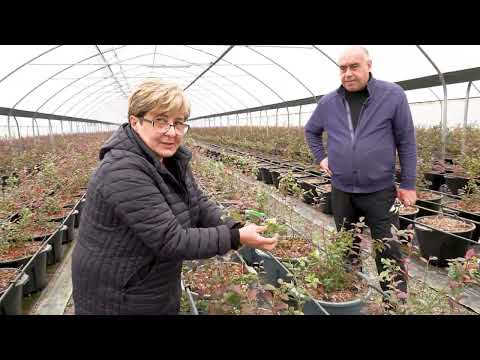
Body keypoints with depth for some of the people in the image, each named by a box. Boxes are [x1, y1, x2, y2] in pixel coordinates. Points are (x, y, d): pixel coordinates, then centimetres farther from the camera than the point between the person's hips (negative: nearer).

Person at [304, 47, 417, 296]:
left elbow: (406, 142, -4)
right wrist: (320, 158, 9)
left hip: (380, 191, -3)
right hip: (341, 190, 3)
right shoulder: (328, 102, 2)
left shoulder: (393, 95, -7)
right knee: (347, 246, 17)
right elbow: (310, 131, 20)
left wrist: (408, 183, -3)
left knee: (388, 252, 3)